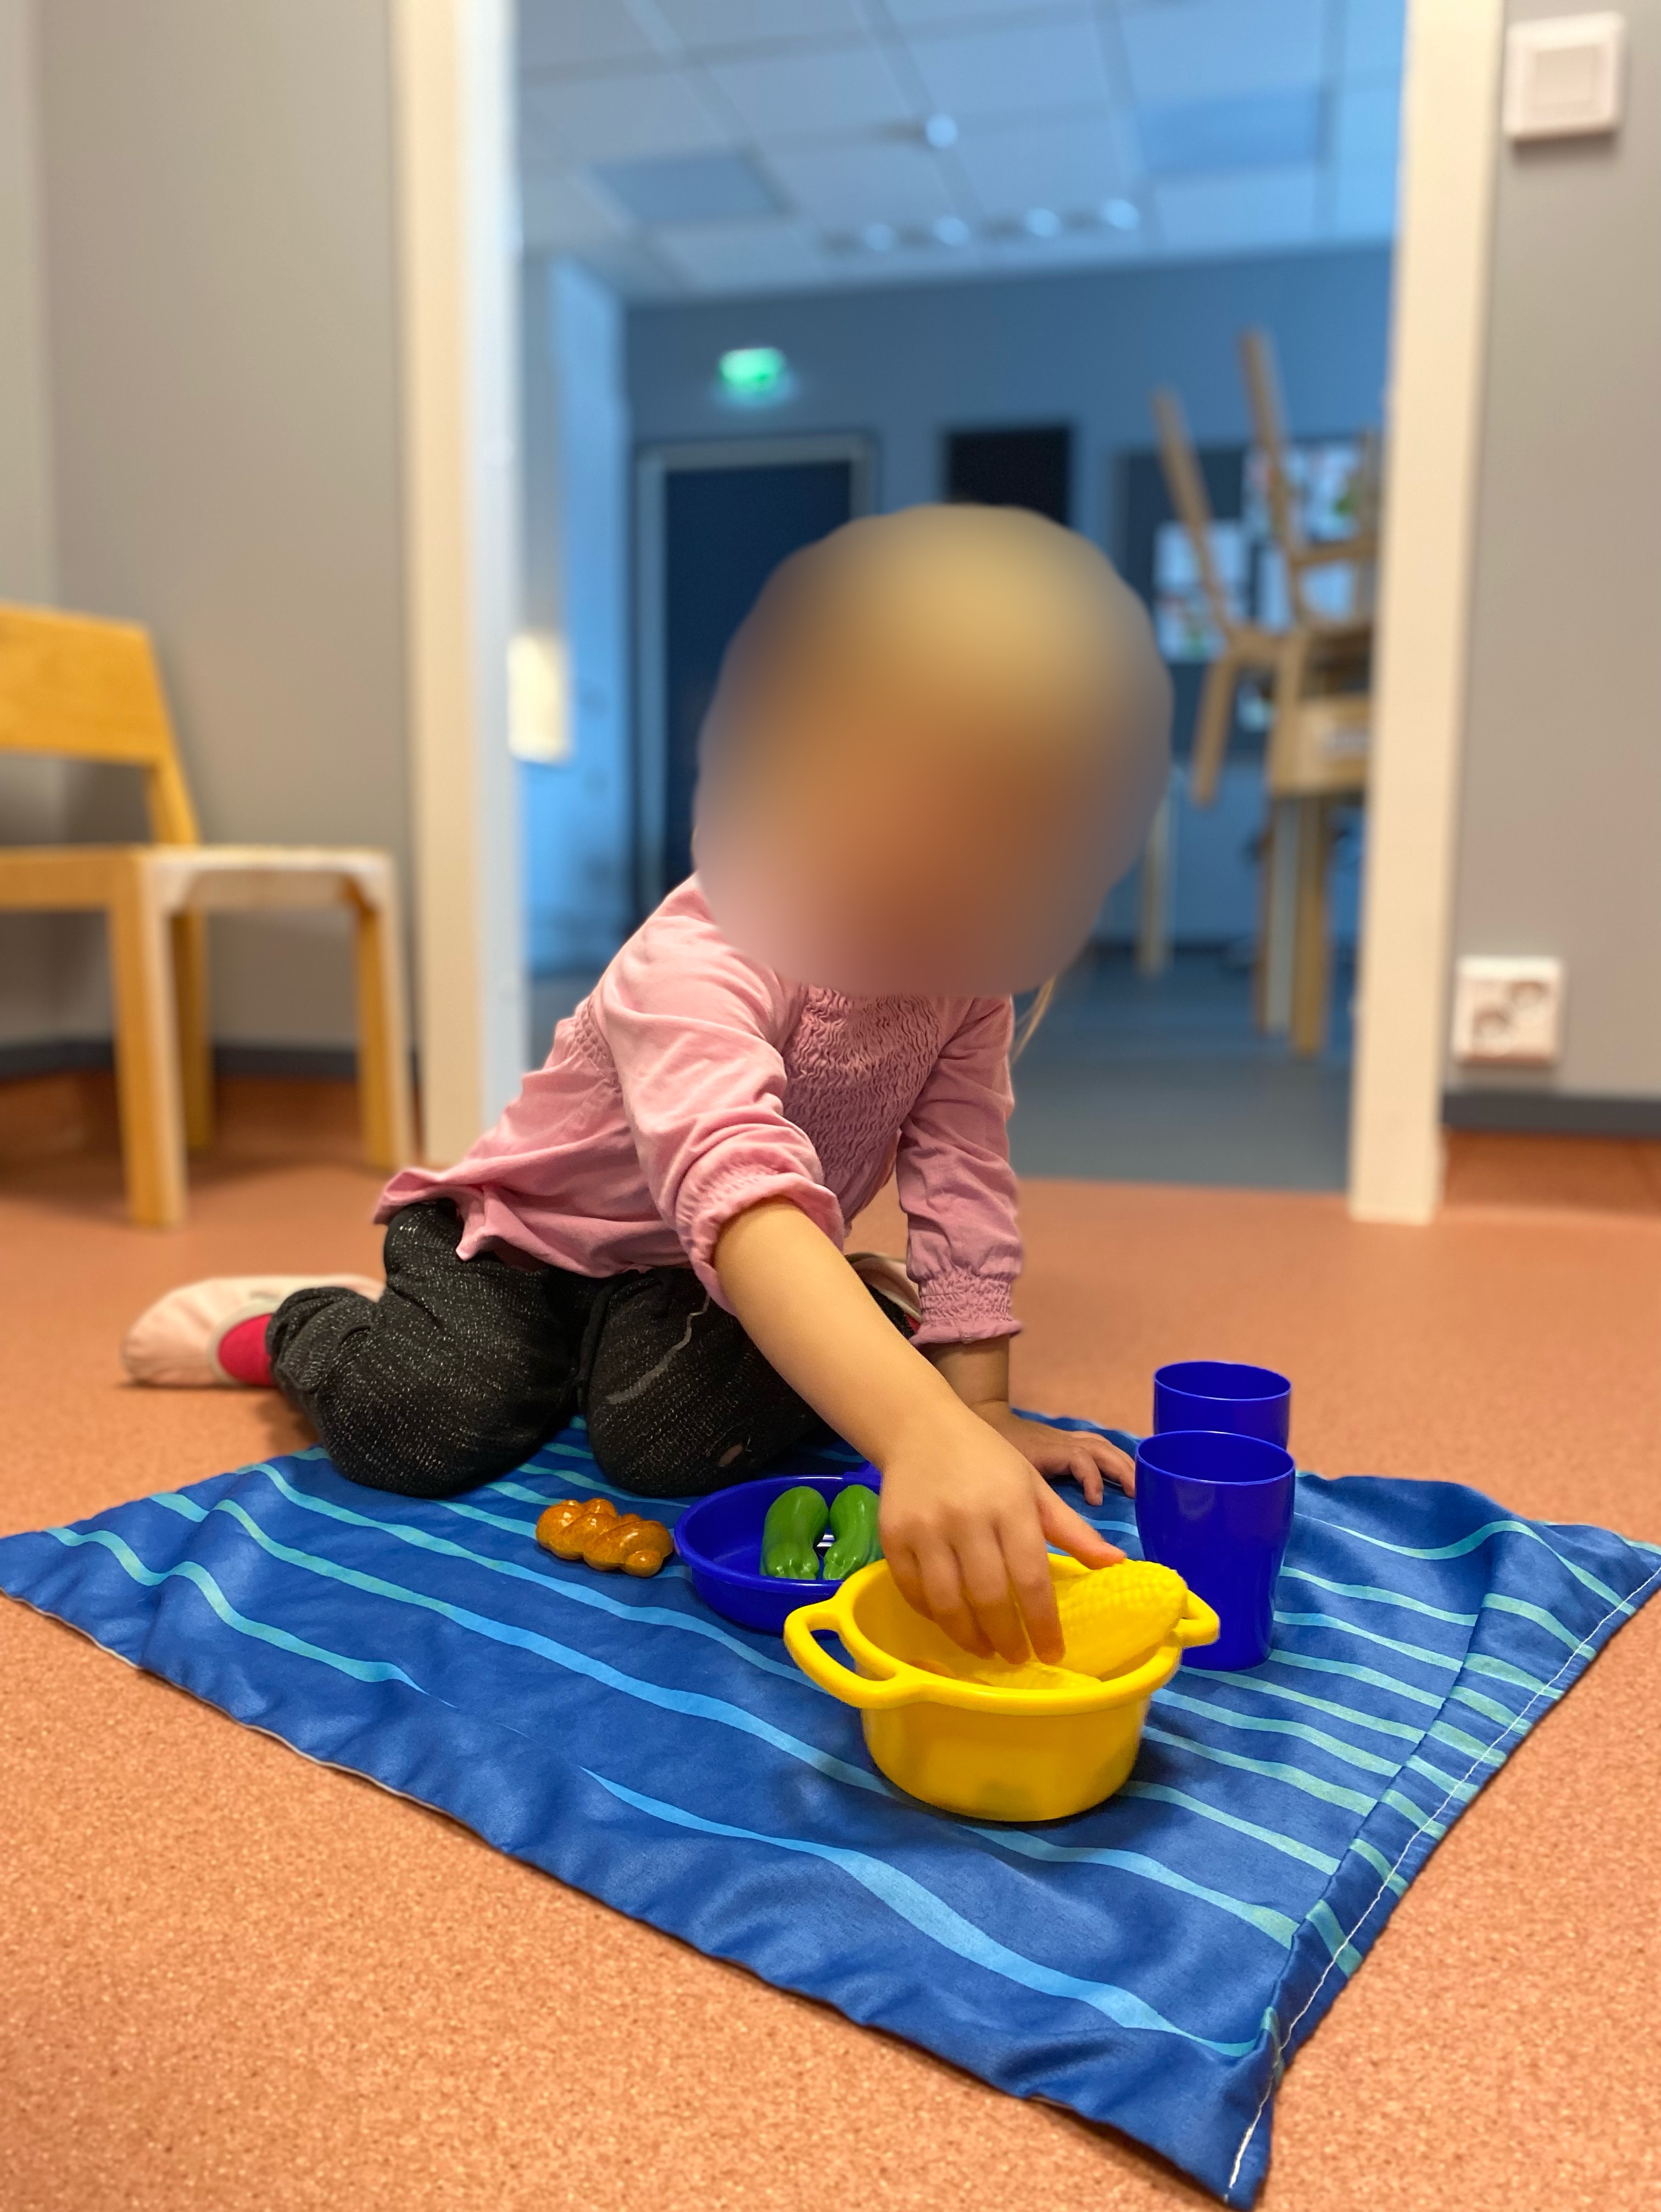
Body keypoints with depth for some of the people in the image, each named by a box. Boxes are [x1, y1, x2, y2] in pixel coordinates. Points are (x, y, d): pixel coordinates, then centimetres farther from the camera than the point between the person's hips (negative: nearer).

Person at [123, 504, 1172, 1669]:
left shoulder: (968, 967, -16)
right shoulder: (694, 962, -39)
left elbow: (965, 1181, -13)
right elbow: (740, 1189, -57)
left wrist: (978, 1413, -17)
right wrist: (920, 1433, -70)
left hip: (689, 1273, 4)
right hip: (530, 1223, -3)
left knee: (675, 1438, -24)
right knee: (420, 1426, -24)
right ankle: (296, 1324, 12)